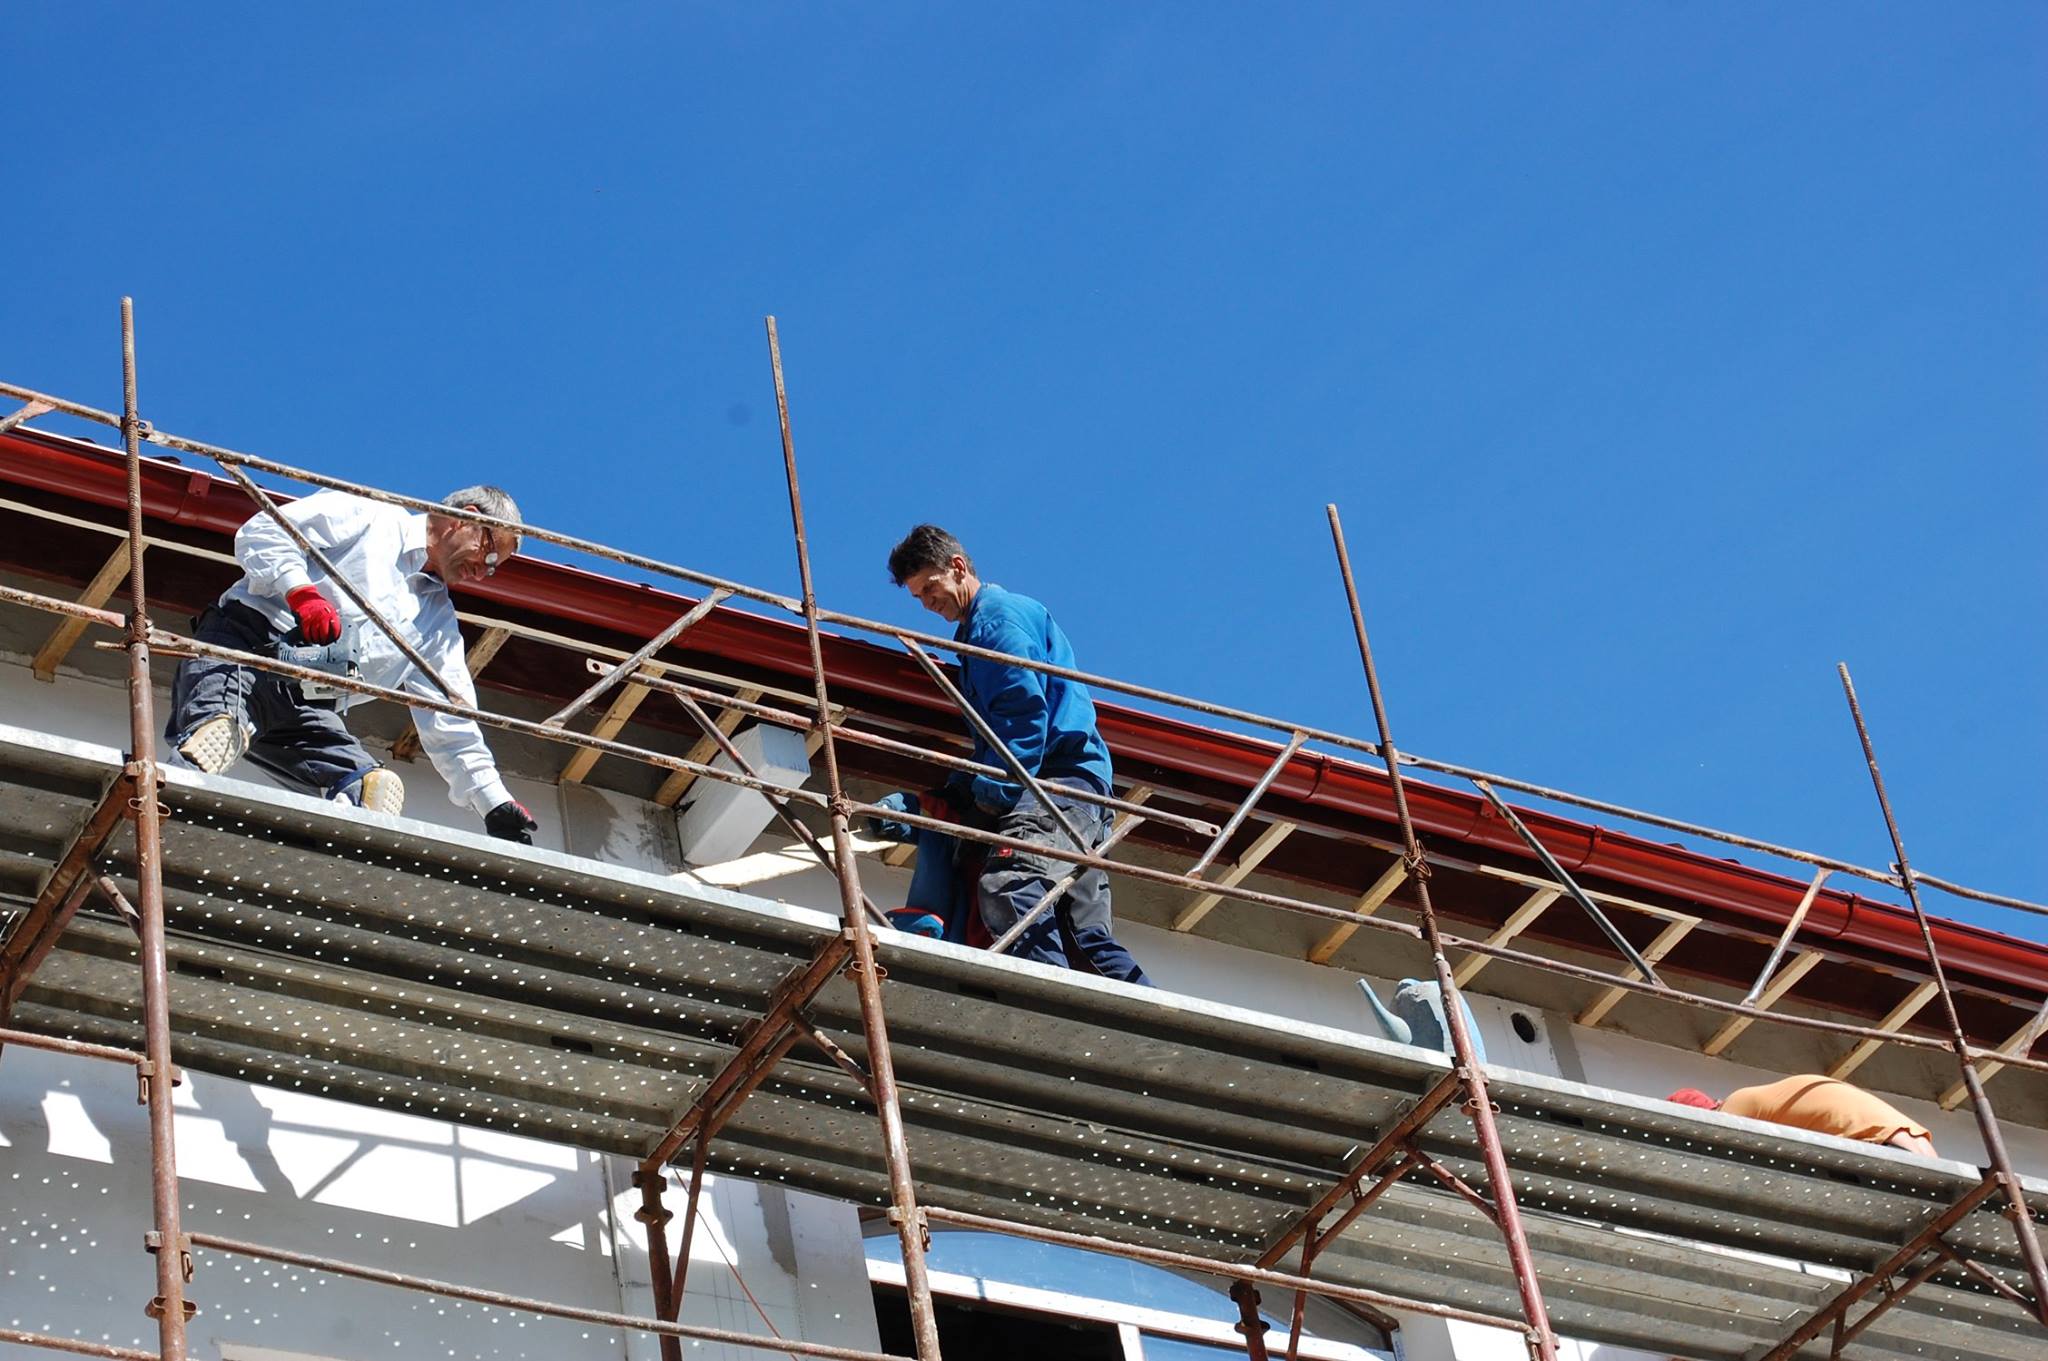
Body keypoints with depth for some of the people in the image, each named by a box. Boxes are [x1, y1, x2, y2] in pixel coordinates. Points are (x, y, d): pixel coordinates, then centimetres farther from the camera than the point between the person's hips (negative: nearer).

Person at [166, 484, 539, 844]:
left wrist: (495, 803, 12)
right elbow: (260, 532, 0)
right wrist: (301, 592, -17)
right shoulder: (366, 517, 11)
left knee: (378, 788, -26)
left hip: (307, 707, 5)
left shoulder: (439, 623, 28)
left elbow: (450, 726, 24)